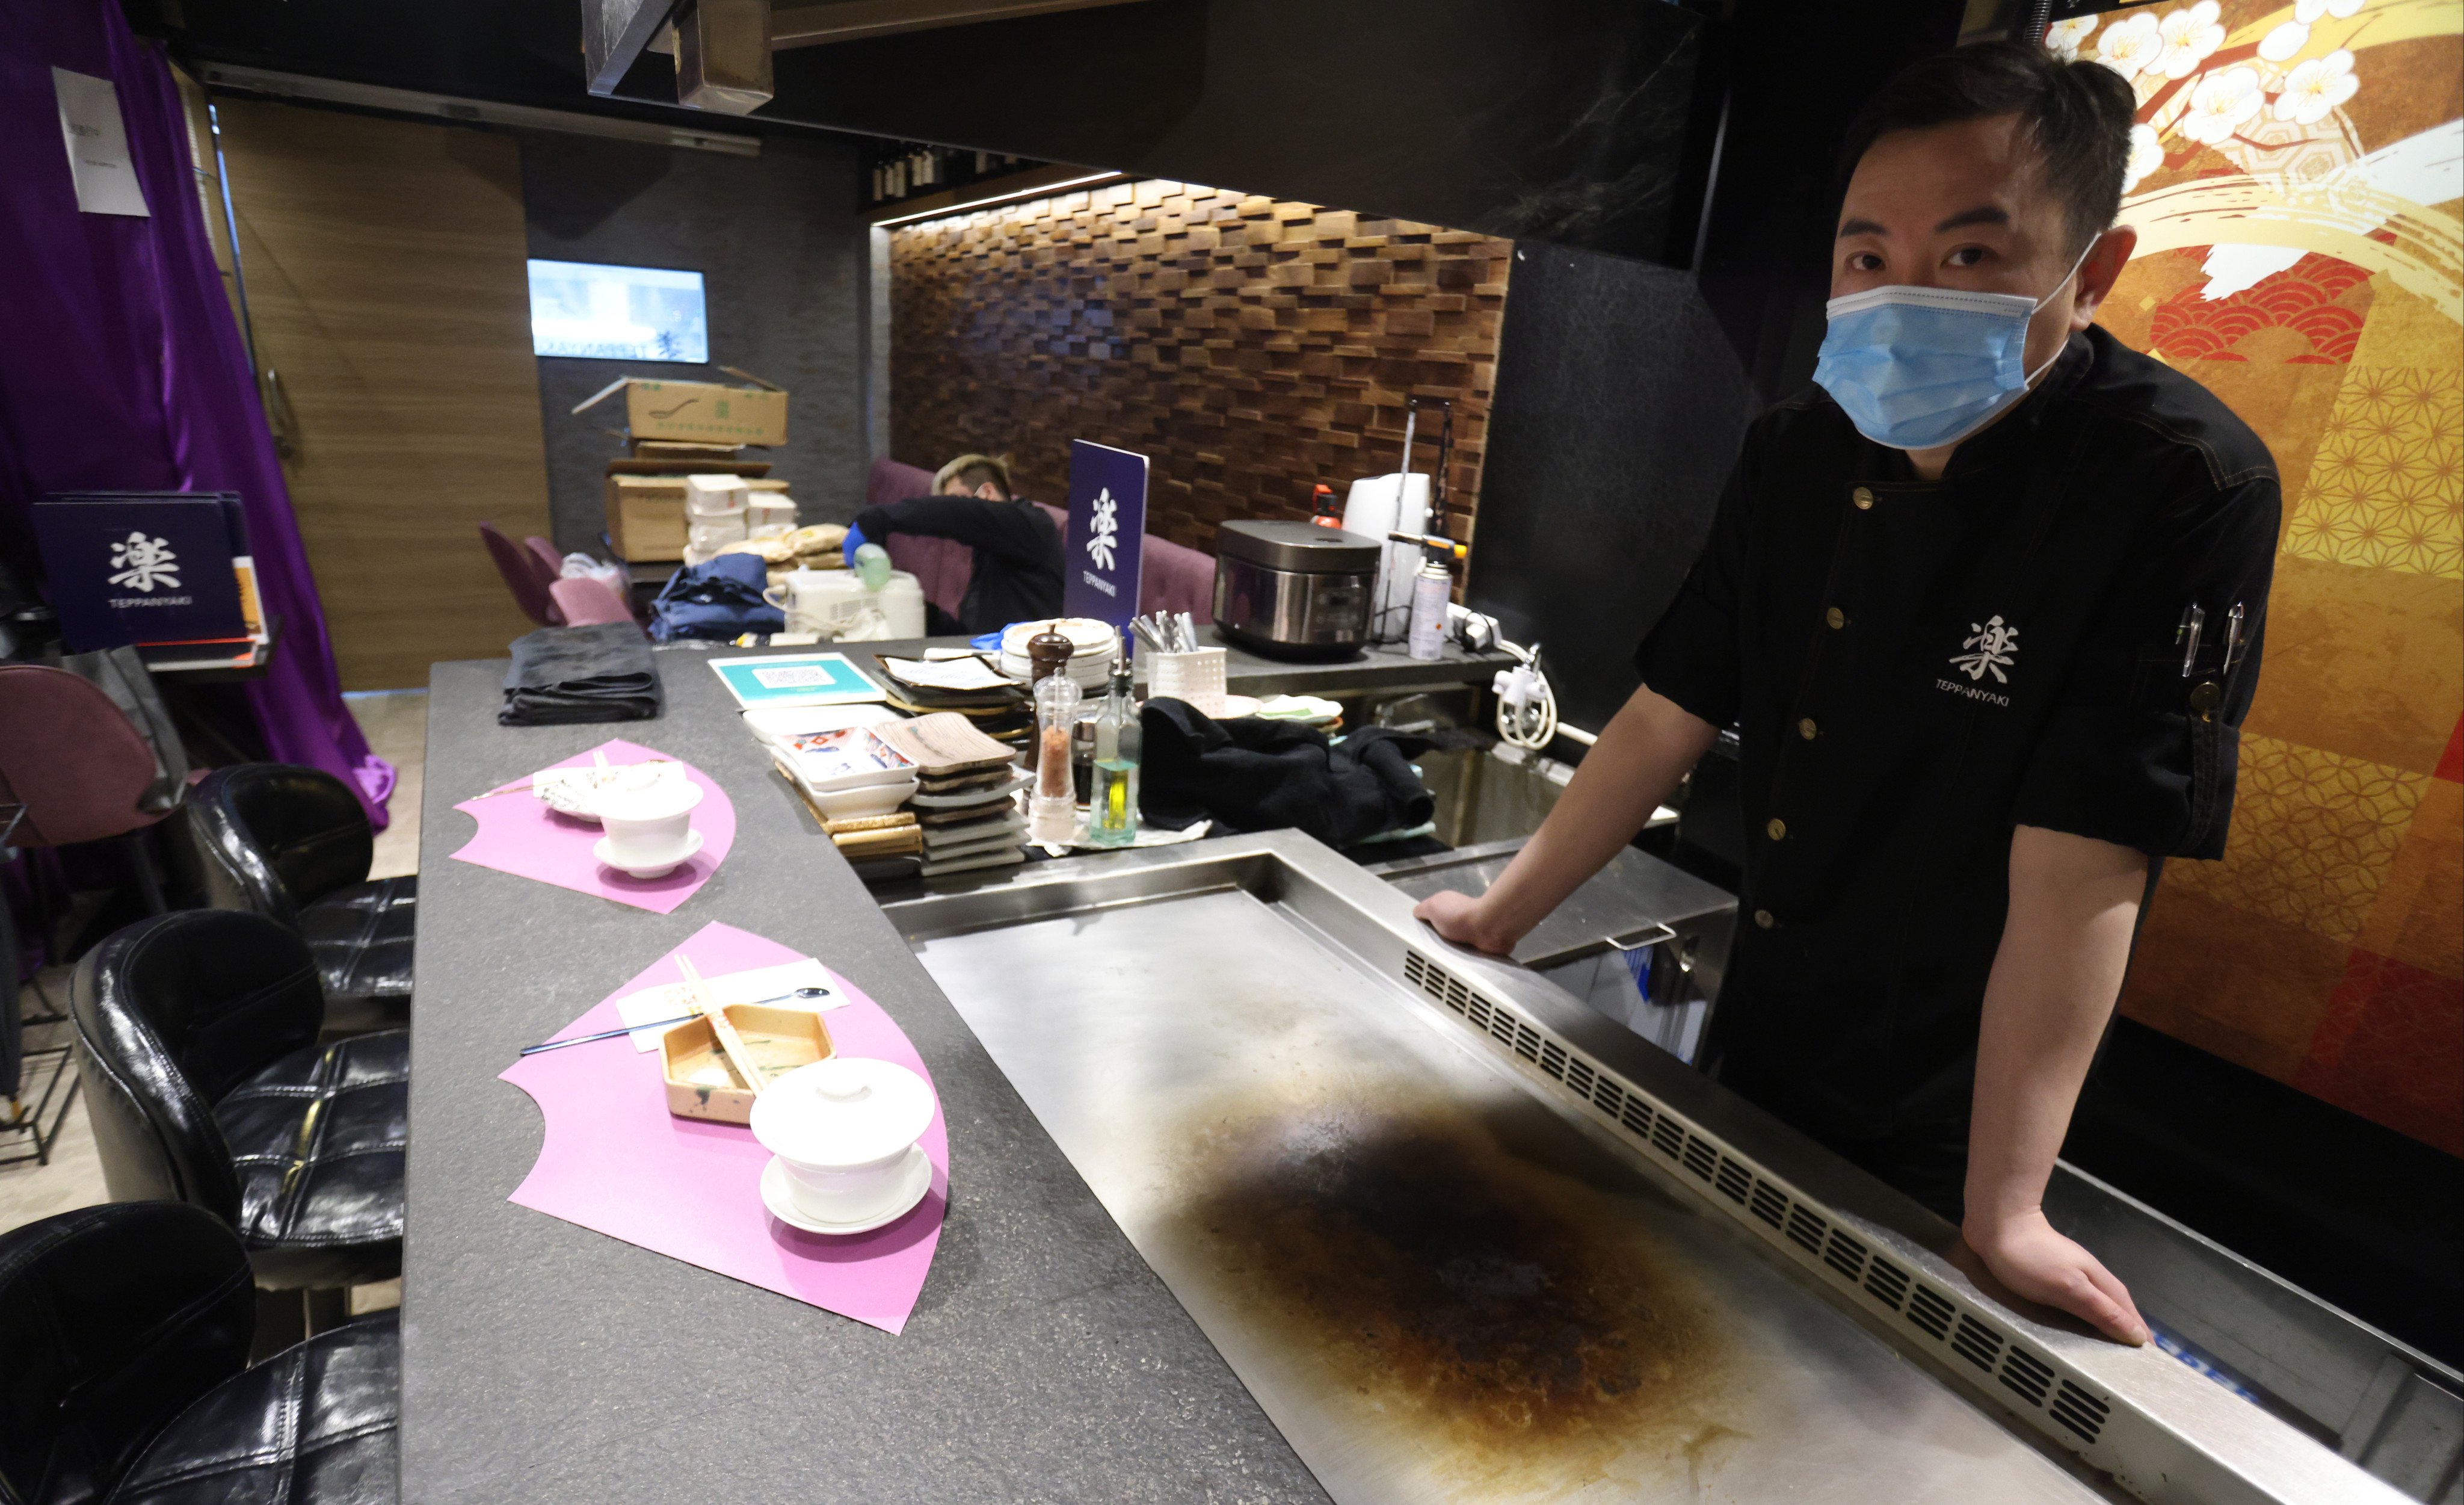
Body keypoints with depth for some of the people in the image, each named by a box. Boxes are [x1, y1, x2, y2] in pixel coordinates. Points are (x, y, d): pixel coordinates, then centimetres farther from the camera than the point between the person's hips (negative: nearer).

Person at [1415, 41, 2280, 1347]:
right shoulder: (1796, 455, -7)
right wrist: (1501, 915, -3)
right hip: (1753, 1047, 5)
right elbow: (1669, 716, -4)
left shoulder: (2184, 493, -22)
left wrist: (2003, 1213, -25)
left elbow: (2078, 872, -27)